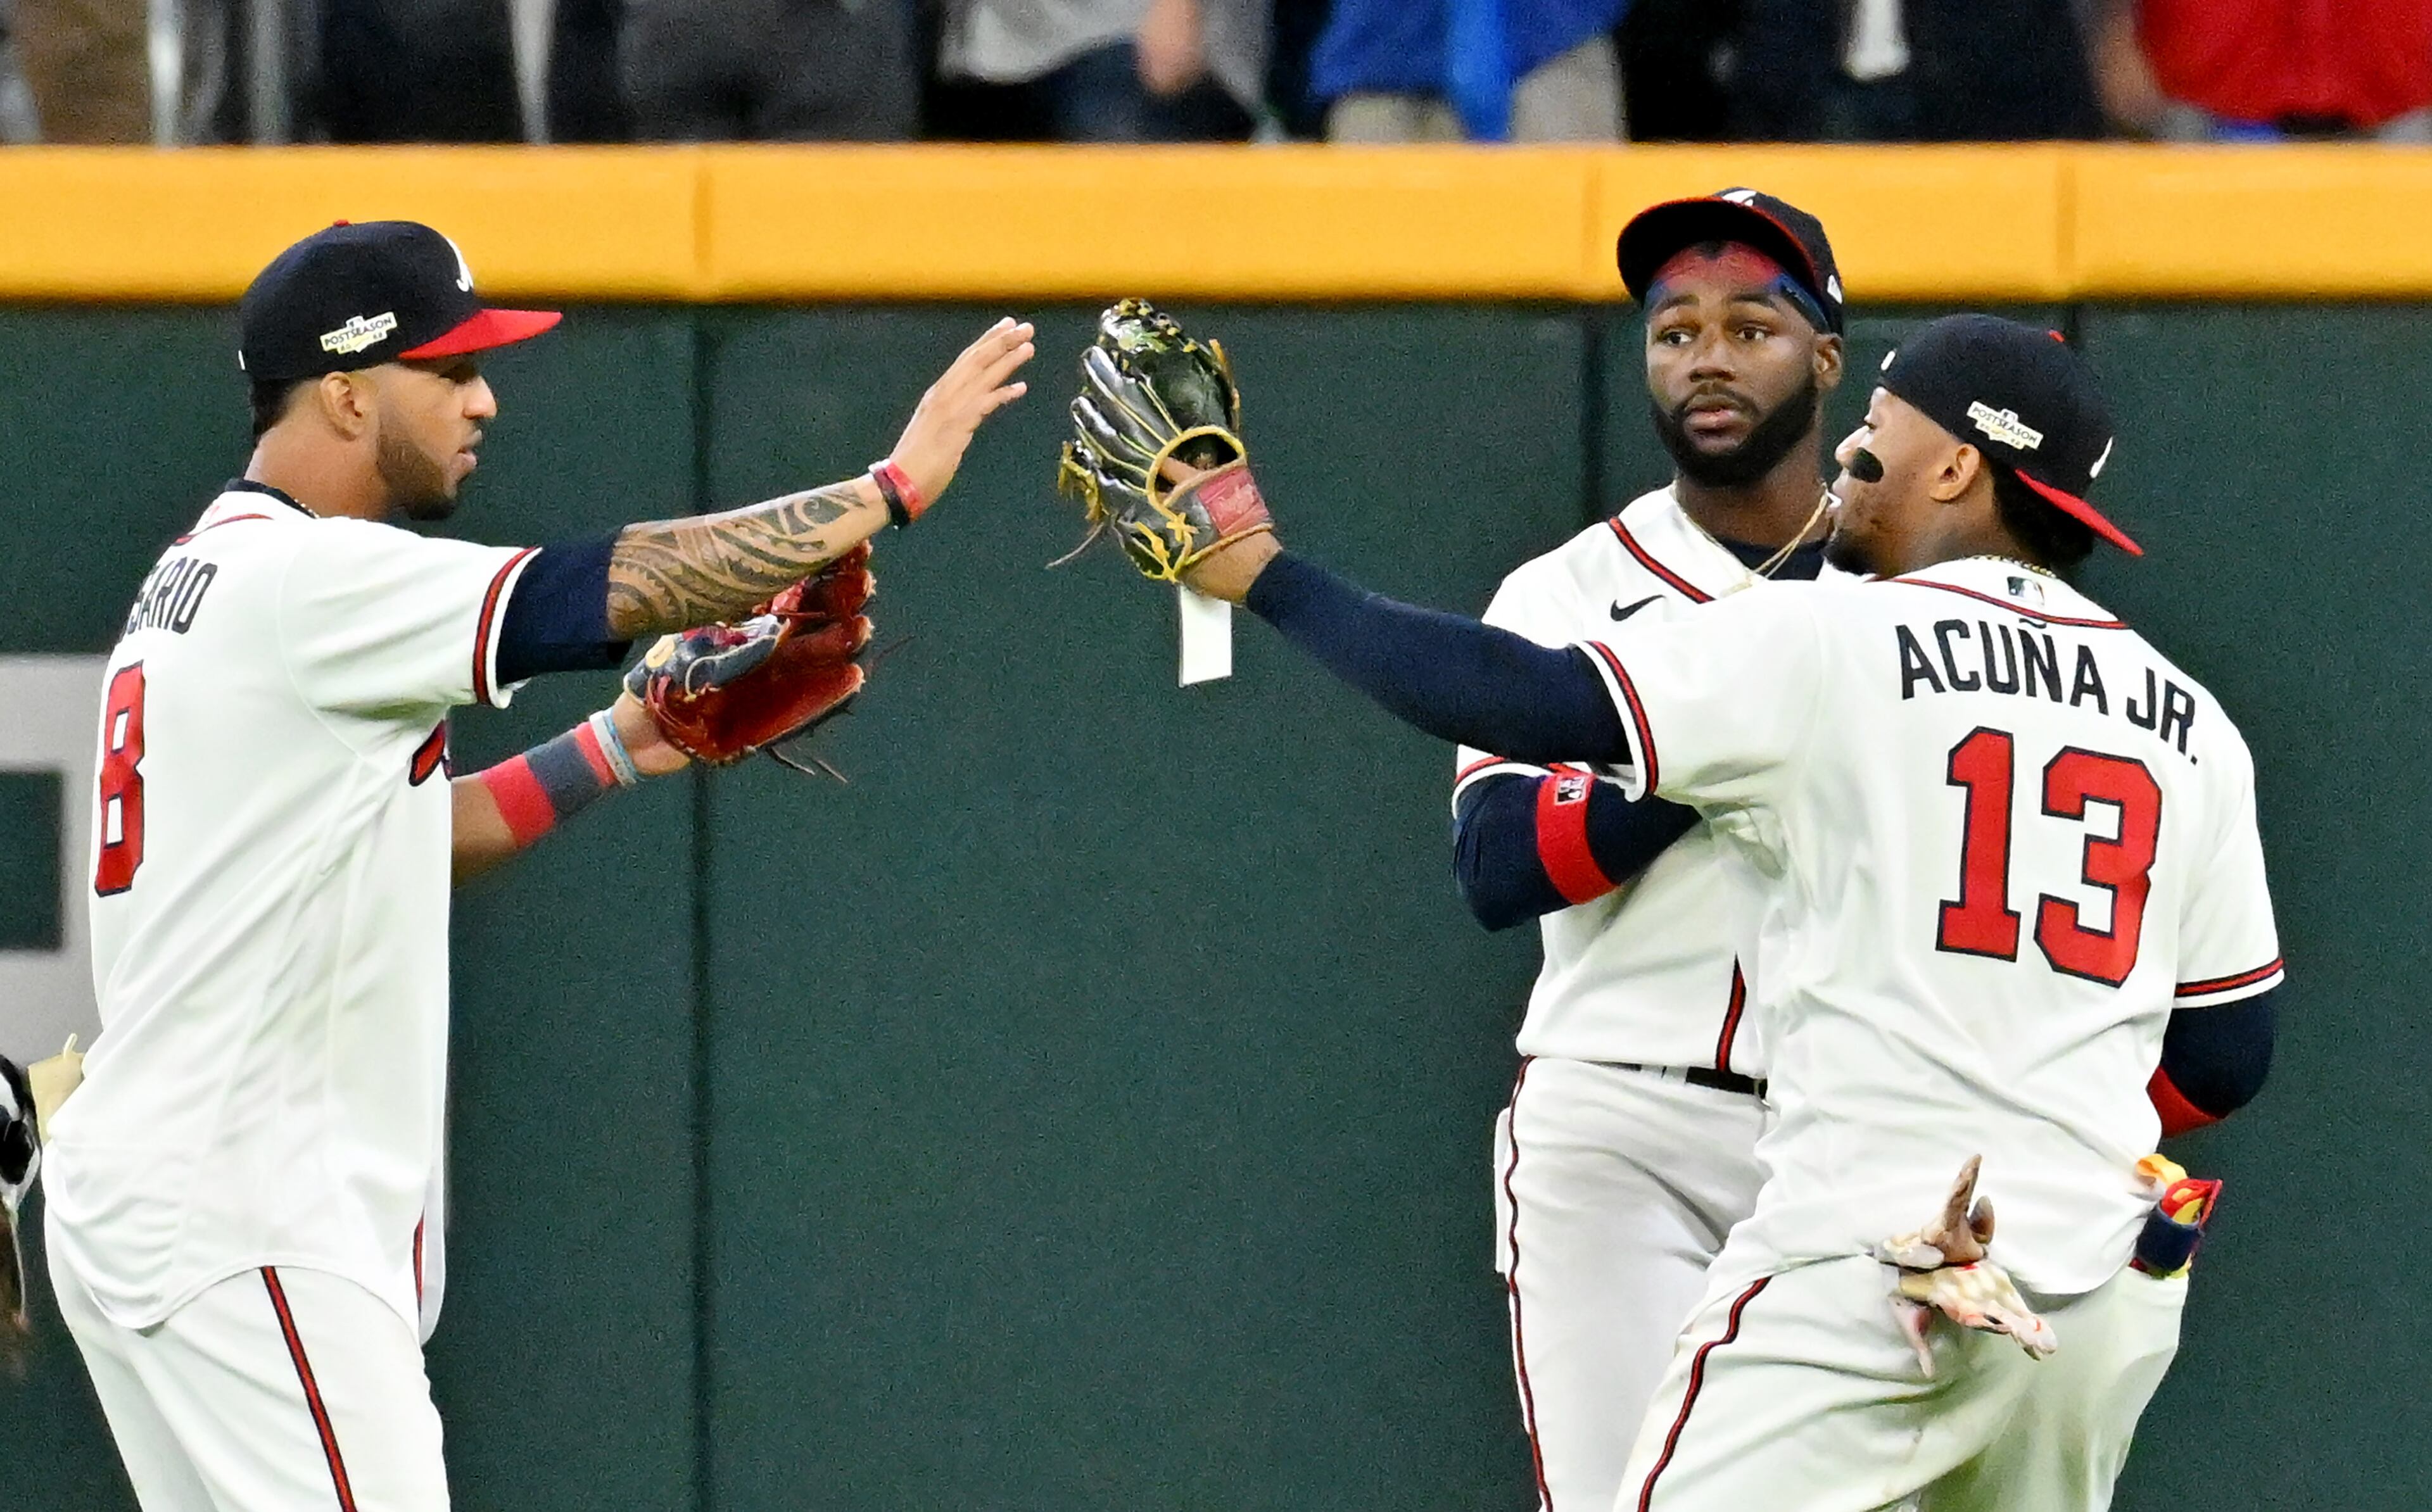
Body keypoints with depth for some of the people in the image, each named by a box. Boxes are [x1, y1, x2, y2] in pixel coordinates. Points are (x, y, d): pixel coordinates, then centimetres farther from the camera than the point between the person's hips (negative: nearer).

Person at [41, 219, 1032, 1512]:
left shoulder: (198, 583, 18)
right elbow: (612, 589, -19)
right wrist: (898, 484, -12)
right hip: (239, 1225, -10)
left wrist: (609, 752, 16)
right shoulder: (308, 580, -14)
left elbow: (383, 843, 25)